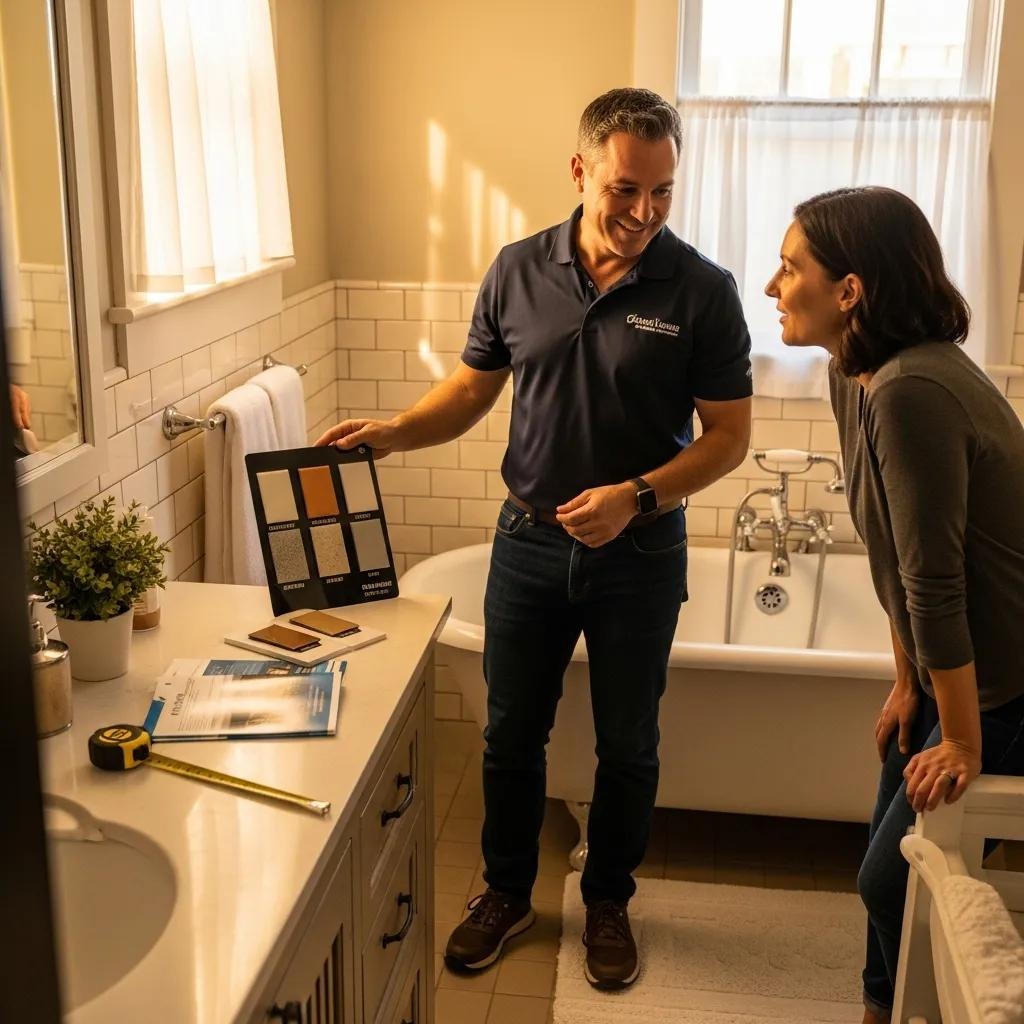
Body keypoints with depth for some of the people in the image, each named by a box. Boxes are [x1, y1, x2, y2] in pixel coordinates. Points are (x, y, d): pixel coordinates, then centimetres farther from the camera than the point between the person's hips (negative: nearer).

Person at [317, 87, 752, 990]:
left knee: (627, 746, 13)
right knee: (511, 732, 15)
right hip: (529, 542, 2)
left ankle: (608, 902, 36)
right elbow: (473, 388, 6)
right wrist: (395, 432, -12)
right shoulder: (518, 271, -4)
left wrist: (637, 495, -23)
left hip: (640, 554, -2)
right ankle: (507, 891, 37)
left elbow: (729, 435, -9)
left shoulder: (701, 291, -12)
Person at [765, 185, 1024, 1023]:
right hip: (951, 671, 8)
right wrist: (908, 683, 11)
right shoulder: (852, 375, -1)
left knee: (895, 879, 4)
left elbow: (934, 582, -25)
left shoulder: (911, 392, -29)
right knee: (892, 865, 19)